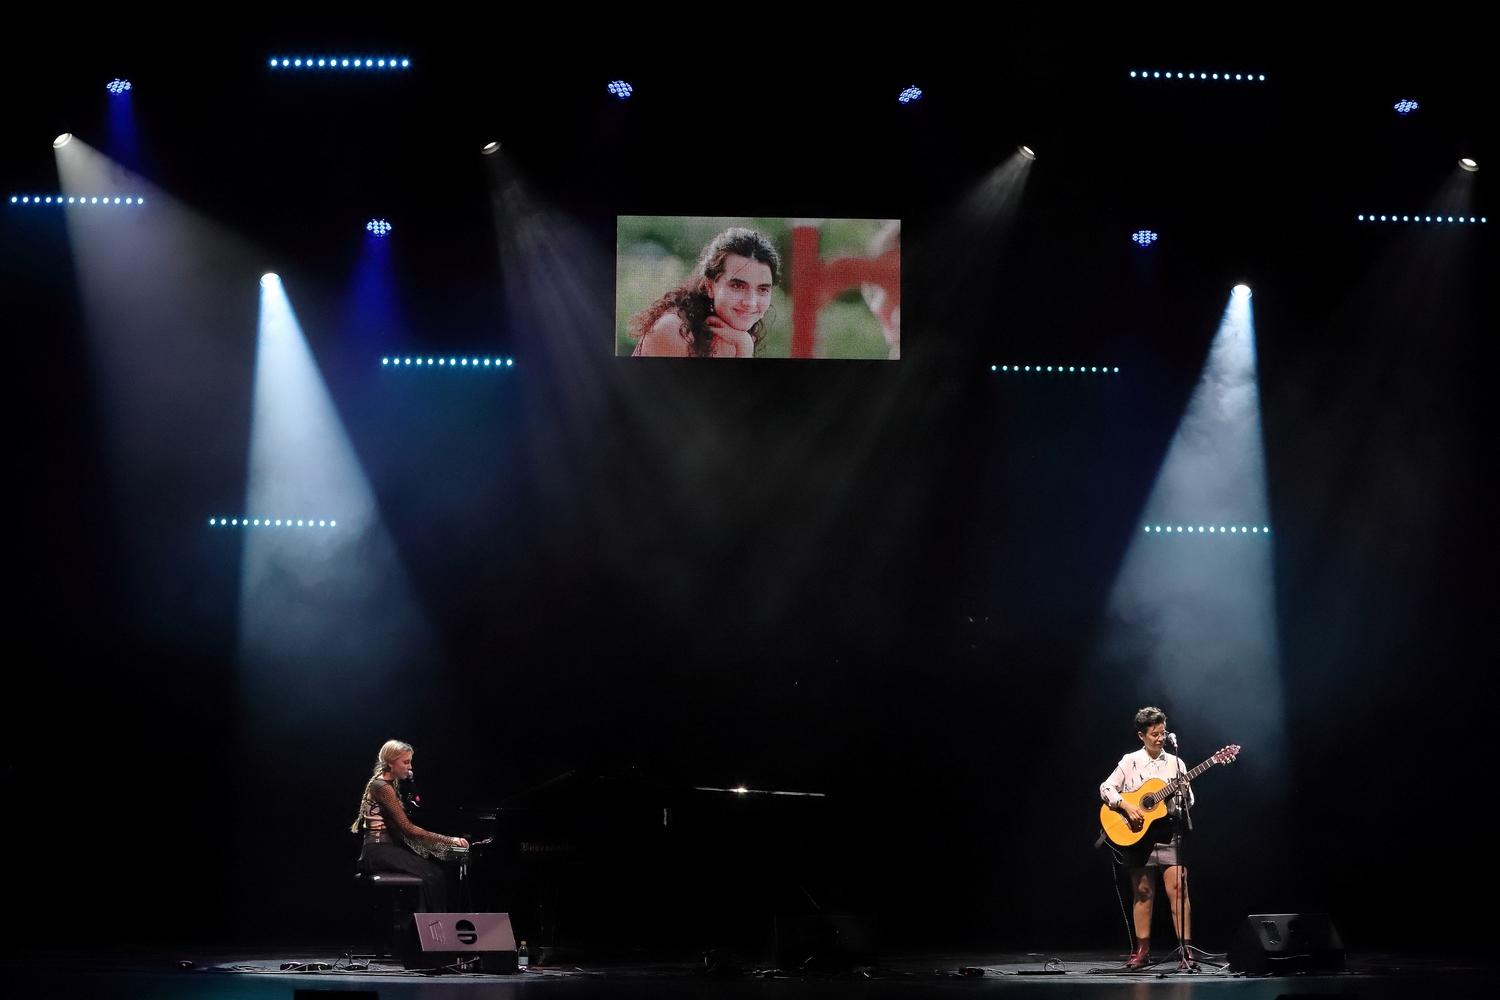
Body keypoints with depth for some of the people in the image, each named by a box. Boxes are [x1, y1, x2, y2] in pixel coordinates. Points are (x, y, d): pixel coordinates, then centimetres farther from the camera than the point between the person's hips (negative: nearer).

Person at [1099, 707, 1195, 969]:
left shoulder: (1175, 763, 9)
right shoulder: (1130, 762, 4)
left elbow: (1187, 804, 9)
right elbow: (1106, 788, -1)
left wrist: (1185, 793, -13)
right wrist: (1126, 806, -16)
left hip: (1169, 831, 1)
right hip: (1138, 833, 0)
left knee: (1178, 890, -8)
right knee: (1143, 893, 4)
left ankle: (1187, 948, -8)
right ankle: (1143, 951, 10)